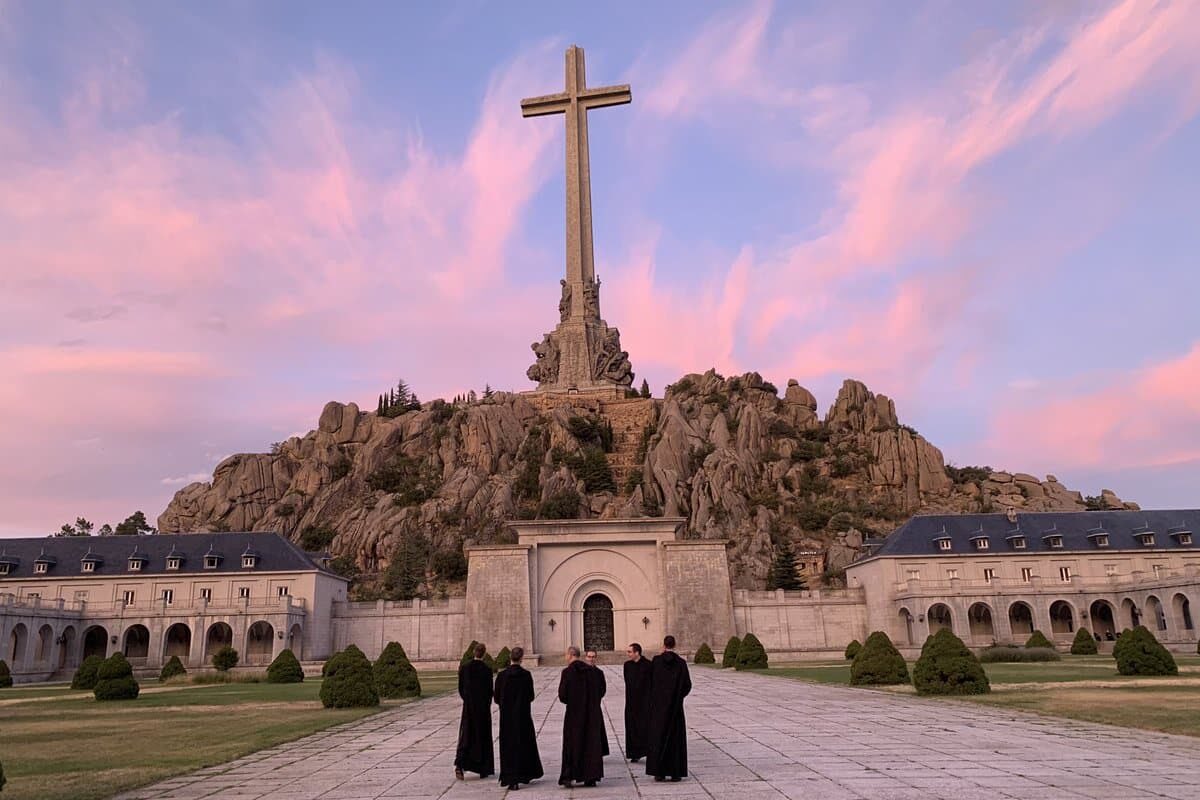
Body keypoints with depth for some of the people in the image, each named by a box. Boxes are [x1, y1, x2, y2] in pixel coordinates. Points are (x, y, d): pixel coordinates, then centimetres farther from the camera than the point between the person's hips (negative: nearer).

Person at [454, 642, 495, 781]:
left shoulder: (464, 667, -3)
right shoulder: (487, 670, -10)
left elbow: (461, 688, 3)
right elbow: (490, 691, -7)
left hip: (468, 705, 2)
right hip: (483, 706, -2)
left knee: (466, 736, 6)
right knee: (483, 736, 10)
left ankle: (460, 764, -14)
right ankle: (483, 769, 14)